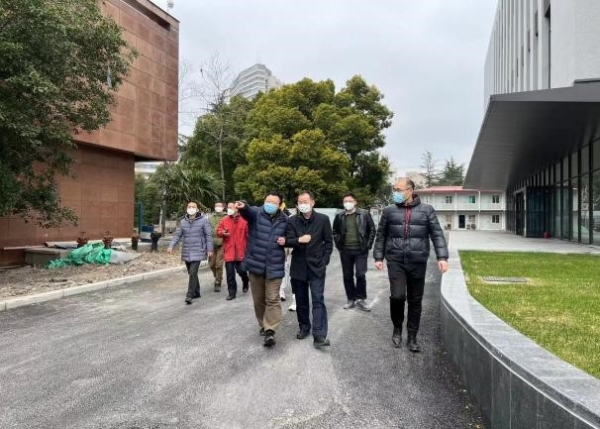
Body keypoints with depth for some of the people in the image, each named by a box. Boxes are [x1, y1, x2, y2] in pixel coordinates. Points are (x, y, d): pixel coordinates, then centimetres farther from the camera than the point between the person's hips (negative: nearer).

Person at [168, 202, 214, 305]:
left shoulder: (203, 220, -5)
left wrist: (209, 249, -7)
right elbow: (177, 235, 8)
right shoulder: (183, 222, 7)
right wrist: (171, 246, -6)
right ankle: (196, 292, 27)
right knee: (191, 273, 13)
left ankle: (189, 295, -9)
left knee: (193, 273, -14)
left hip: (198, 252, -5)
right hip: (186, 252, 5)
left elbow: (208, 235, -4)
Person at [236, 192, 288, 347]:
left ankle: (270, 331, 0)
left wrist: (285, 241, -8)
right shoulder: (256, 213, -5)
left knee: (272, 299, -3)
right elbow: (248, 211, -30)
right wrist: (243, 207, -54)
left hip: (274, 266, 0)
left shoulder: (284, 220, 1)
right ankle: (263, 325, 33)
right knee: (258, 299, 14)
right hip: (256, 264, 1)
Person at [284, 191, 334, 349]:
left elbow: (329, 242, 2)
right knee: (301, 300, 13)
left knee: (318, 300, -8)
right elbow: (288, 241, -4)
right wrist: (299, 240, -25)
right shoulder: (292, 221, 2)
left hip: (316, 266, -2)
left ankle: (319, 335, -9)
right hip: (298, 266, 3)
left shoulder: (323, 219, -2)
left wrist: (324, 261, -3)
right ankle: (304, 327, 29)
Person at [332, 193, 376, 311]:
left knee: (361, 274, -7)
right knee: (347, 276, 8)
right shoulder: (339, 217, 5)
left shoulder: (364, 214, -1)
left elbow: (372, 230, 2)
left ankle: (361, 299, 10)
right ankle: (351, 299, 21)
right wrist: (339, 244, 4)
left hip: (361, 250, -3)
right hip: (345, 251, 3)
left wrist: (368, 245, -4)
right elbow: (335, 232, 15)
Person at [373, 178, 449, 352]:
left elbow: (437, 234, 1)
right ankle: (397, 328, 16)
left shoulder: (426, 210, 3)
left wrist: (442, 257, -9)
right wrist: (378, 257, 6)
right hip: (395, 261, 0)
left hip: (418, 262, 0)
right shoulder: (389, 211, 6)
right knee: (397, 296, -12)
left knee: (415, 301, 6)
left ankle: (412, 337, 21)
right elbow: (381, 235, 11)